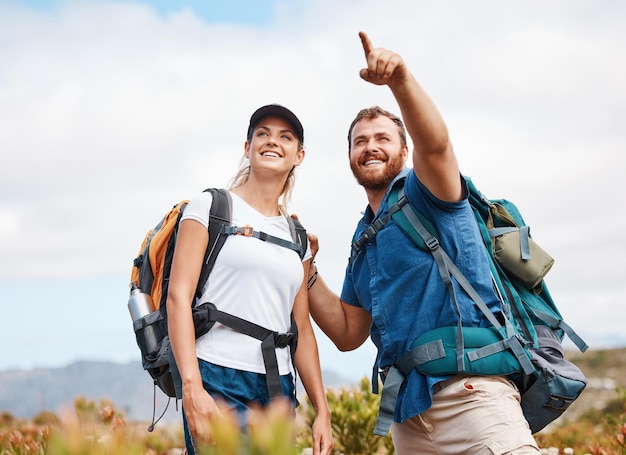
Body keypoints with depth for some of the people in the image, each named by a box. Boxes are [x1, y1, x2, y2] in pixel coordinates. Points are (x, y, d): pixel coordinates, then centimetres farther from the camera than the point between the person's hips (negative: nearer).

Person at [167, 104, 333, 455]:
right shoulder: (211, 207, 2)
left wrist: (322, 410, 9)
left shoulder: (297, 238, 17)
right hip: (217, 380, -5)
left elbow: (302, 328, 16)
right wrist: (192, 387, -18)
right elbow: (178, 297, -7)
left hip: (277, 388, 5)